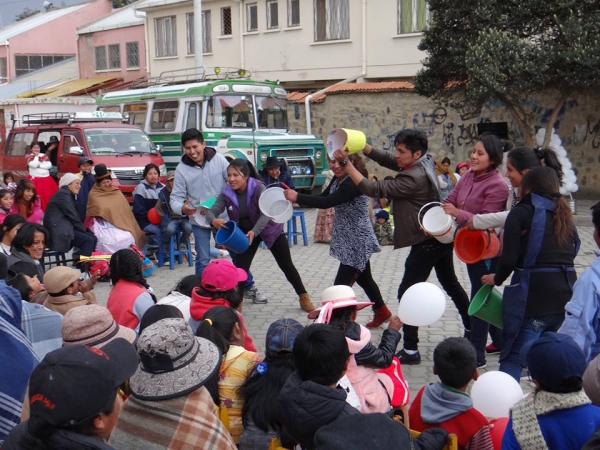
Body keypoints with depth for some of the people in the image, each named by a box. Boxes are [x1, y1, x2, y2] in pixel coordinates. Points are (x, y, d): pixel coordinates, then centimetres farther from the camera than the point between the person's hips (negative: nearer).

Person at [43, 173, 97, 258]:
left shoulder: (69, 195, 21)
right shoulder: (63, 194, -9)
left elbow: (74, 215, 14)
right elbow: (72, 216, -12)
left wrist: (85, 229, 2)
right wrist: (84, 230, -2)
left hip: (66, 227, 9)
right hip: (59, 231, -9)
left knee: (93, 238, -4)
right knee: (88, 240, -19)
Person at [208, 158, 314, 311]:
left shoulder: (258, 188, -29)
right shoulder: (227, 194, -17)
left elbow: (265, 214, -36)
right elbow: (212, 211, -20)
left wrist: (254, 232, -52)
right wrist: (214, 221, -45)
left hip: (270, 229, -3)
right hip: (246, 232, 3)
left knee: (286, 265, 6)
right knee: (240, 267, -6)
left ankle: (303, 297, 22)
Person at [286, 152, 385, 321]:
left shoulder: (355, 181, -26)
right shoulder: (339, 178, 2)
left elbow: (328, 202, -34)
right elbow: (324, 197, 9)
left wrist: (297, 197, -31)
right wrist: (298, 198, -8)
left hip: (357, 241, -9)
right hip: (347, 239, 9)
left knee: (341, 285, -7)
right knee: (363, 278, 23)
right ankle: (382, 311, 41)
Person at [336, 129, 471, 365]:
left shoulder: (413, 178, -25)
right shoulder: (425, 163, 3)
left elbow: (374, 189, -26)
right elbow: (387, 159, 3)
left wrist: (347, 165, -24)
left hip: (426, 243, -10)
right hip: (442, 237, 10)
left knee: (407, 293, -5)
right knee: (451, 284, 25)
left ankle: (411, 351, -4)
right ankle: (472, 329, 39)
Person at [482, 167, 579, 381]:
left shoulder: (521, 213, -1)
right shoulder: (564, 214, 17)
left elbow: (509, 259, -8)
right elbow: (571, 252, 14)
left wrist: (496, 279, 8)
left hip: (533, 294, -6)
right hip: (566, 293, 6)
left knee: (513, 356, -5)